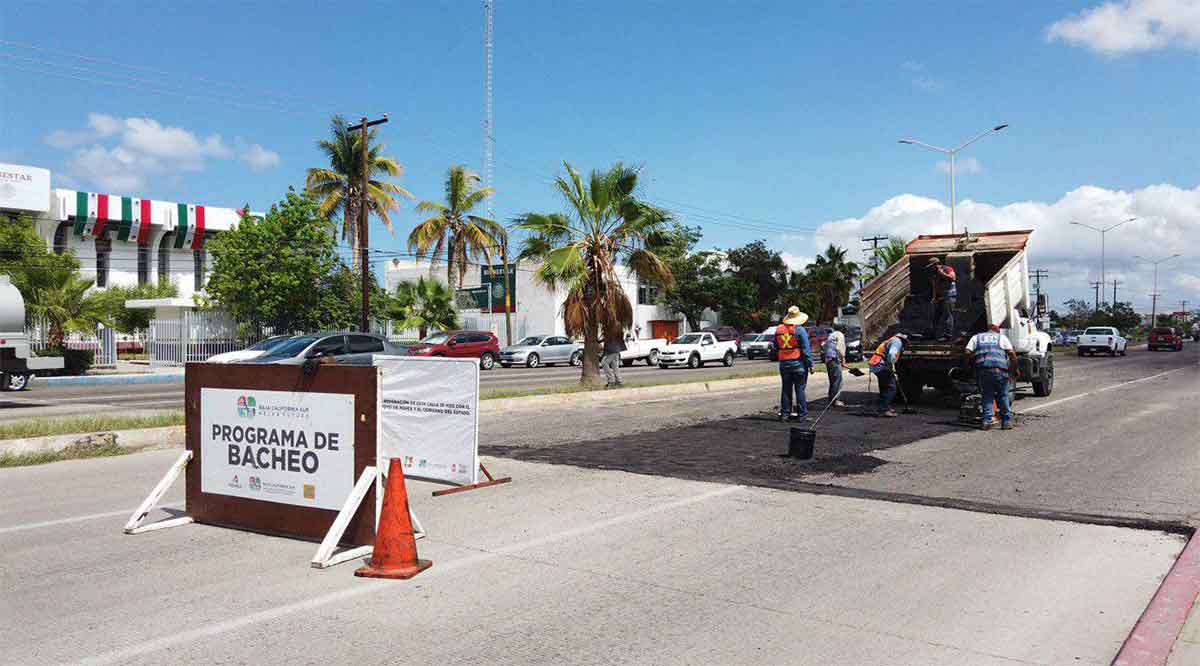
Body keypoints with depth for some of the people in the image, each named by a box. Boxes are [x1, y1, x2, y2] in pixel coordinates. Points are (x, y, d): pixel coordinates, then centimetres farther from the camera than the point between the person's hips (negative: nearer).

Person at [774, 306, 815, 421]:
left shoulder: (778, 329, 4)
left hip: (784, 364, 4)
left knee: (786, 389, 11)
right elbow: (806, 349, -11)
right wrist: (810, 364, -8)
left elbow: (776, 346, 14)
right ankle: (802, 413, 3)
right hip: (798, 364, -4)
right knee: (800, 389, 2)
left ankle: (785, 413, 13)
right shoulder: (800, 330, -11)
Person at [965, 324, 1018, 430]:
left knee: (986, 395, 9)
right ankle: (1006, 421, 13)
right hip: (1000, 369, -1)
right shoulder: (1002, 337, 21)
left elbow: (968, 353, 8)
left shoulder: (976, 337, 23)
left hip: (982, 369, 1)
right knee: (1003, 395, 11)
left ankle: (986, 421, 0)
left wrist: (970, 364, 21)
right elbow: (1011, 353, 7)